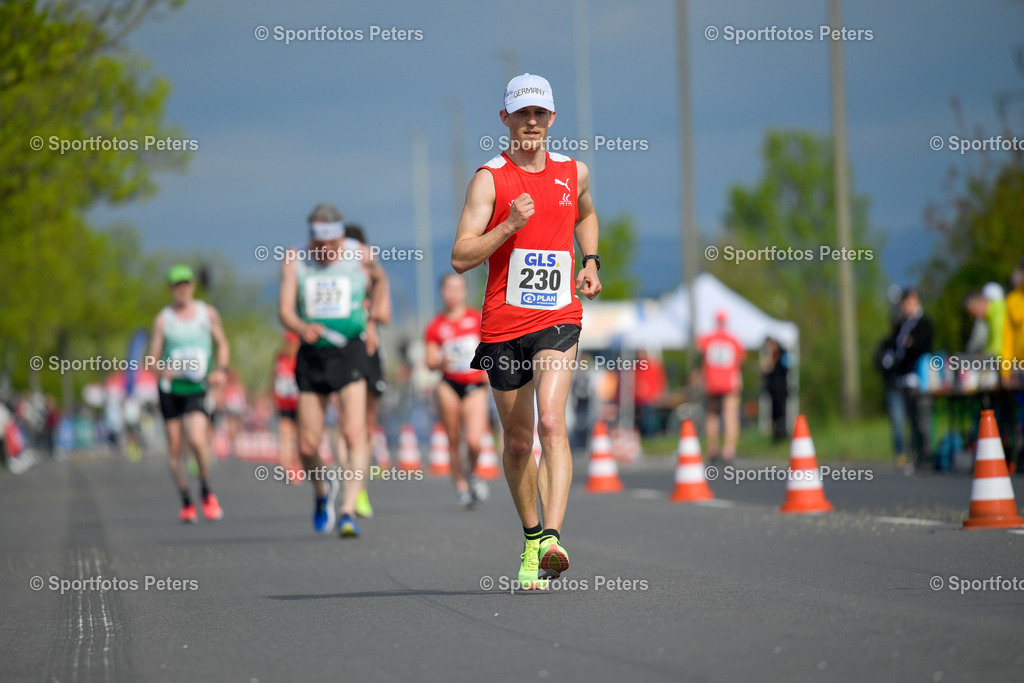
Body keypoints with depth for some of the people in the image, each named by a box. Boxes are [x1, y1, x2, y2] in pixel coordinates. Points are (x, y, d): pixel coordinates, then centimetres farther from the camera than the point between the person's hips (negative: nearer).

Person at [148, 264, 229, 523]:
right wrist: (161, 369, -20)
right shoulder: (163, 318, 3)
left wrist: (221, 370, -4)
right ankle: (186, 503, 14)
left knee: (197, 440, -21)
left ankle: (206, 491, 0)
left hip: (197, 388, -1)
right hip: (170, 388, 1)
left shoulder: (208, 313, 6)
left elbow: (222, 346, 14)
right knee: (175, 448, 2)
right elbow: (153, 356, 2)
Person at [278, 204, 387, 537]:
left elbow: (379, 279, 21)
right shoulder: (294, 260, -2)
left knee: (354, 433, -19)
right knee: (307, 446, 3)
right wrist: (303, 328, -30)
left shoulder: (360, 256, -2)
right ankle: (322, 490, 34)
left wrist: (372, 320, 19)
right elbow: (285, 309, -10)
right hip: (312, 355, 2)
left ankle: (348, 510, -23)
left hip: (350, 351, -2)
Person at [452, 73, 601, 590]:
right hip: (503, 324, 0)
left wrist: (590, 262, 17)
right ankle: (531, 535, 31)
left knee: (551, 422, -21)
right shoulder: (489, 178, -3)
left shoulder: (574, 172, 9)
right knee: (518, 441, 10)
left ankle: (553, 537, -30)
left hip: (558, 319, 0)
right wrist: (510, 224, -21)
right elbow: (460, 259, -9)